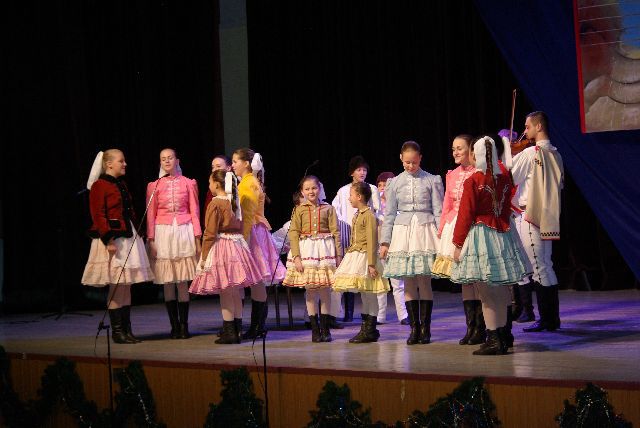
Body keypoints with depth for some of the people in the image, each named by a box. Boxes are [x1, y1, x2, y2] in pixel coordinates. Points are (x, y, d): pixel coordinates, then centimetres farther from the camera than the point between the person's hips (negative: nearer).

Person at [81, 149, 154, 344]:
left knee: (126, 285, 8)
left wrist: (136, 233, 15)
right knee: (116, 286, -7)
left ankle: (126, 330, 12)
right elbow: (98, 216, -13)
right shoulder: (99, 186, -8)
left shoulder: (122, 185, 18)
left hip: (128, 237, 8)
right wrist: (109, 240, -20)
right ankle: (117, 331, 0)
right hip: (112, 239, -8)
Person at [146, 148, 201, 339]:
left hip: (184, 232, -1)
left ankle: (184, 325, 4)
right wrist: (151, 240, -3)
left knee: (183, 282, -2)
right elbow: (150, 215, 5)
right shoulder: (155, 186, 5)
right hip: (163, 232, 1)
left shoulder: (188, 183, 5)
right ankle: (174, 326, 8)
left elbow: (194, 211, 5)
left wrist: (197, 238, -1)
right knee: (168, 283, 2)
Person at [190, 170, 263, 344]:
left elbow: (210, 233, -13)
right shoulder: (235, 201, 10)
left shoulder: (215, 203, -11)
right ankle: (238, 330, 15)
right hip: (237, 246, 7)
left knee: (225, 293, -3)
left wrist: (204, 256, -8)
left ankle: (229, 333, -1)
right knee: (235, 292, 11)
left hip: (221, 246, -7)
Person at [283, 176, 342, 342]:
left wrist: (338, 255, -2)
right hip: (306, 251, 0)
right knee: (310, 290, 3)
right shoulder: (299, 210, 4)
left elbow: (335, 232, 2)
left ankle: (325, 329, 12)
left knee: (325, 290, 2)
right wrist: (296, 256, -10)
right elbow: (293, 233, 0)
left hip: (325, 250, 0)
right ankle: (315, 329, 10)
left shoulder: (328, 208, 3)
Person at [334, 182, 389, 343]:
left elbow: (372, 241, -16)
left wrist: (371, 264, -19)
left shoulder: (369, 216, -12)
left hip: (364, 256, -9)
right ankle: (366, 329, 16)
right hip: (355, 255, 9)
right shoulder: (357, 216, 16)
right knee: (364, 295, 12)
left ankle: (370, 331, -2)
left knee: (369, 294, -5)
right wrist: (349, 255, 23)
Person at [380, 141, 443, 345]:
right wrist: (385, 242, 7)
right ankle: (414, 328, 8)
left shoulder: (432, 181, 2)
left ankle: (425, 328, 6)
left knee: (424, 282, -2)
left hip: (425, 231, -2)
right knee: (408, 283, 2)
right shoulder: (395, 183, 9)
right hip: (403, 231, 2)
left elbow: (438, 212, 2)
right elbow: (389, 214, 11)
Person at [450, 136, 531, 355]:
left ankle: (493, 339, -4)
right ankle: (503, 336, 19)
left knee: (486, 293, -3)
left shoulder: (473, 182, -11)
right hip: (503, 236, 5)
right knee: (501, 290, 12)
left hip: (480, 235, -5)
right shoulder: (505, 179, 3)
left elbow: (465, 215, -9)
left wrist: (458, 244, -4)